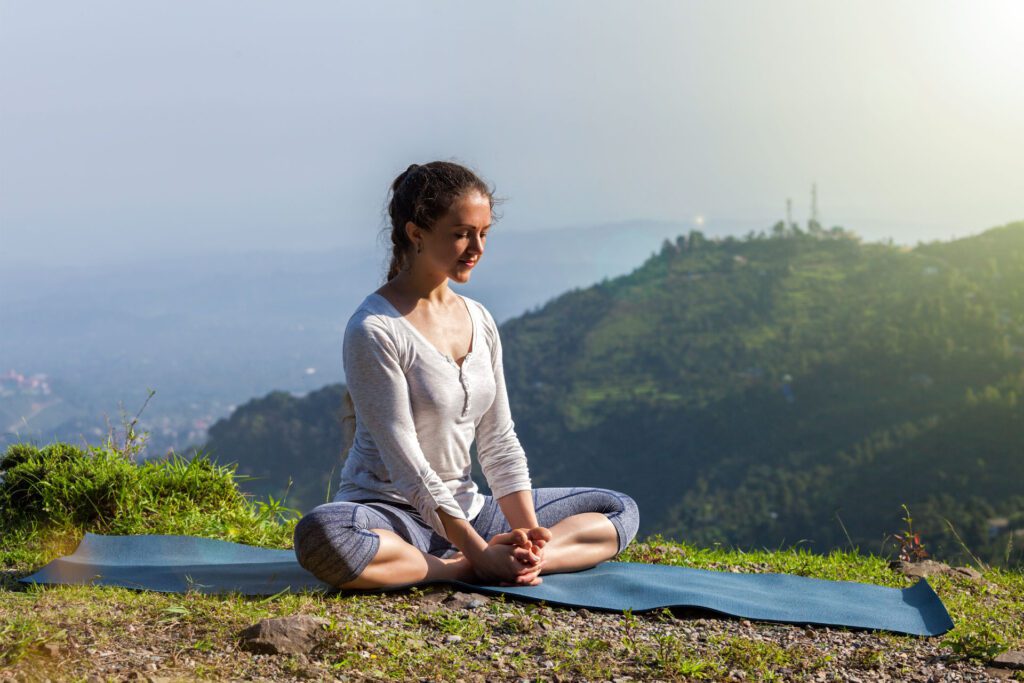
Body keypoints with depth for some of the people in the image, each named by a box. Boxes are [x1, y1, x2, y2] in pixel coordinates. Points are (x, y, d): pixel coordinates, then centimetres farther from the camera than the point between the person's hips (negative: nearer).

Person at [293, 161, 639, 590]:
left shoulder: (480, 322, 8)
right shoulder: (374, 330, -14)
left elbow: (499, 441, 7)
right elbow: (404, 462, -19)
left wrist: (527, 530, -9)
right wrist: (480, 553, -23)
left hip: (465, 509, 7)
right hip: (391, 513, -7)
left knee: (619, 511, 2)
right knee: (321, 534, -41)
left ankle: (516, 563, -23)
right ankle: (464, 570, -27)